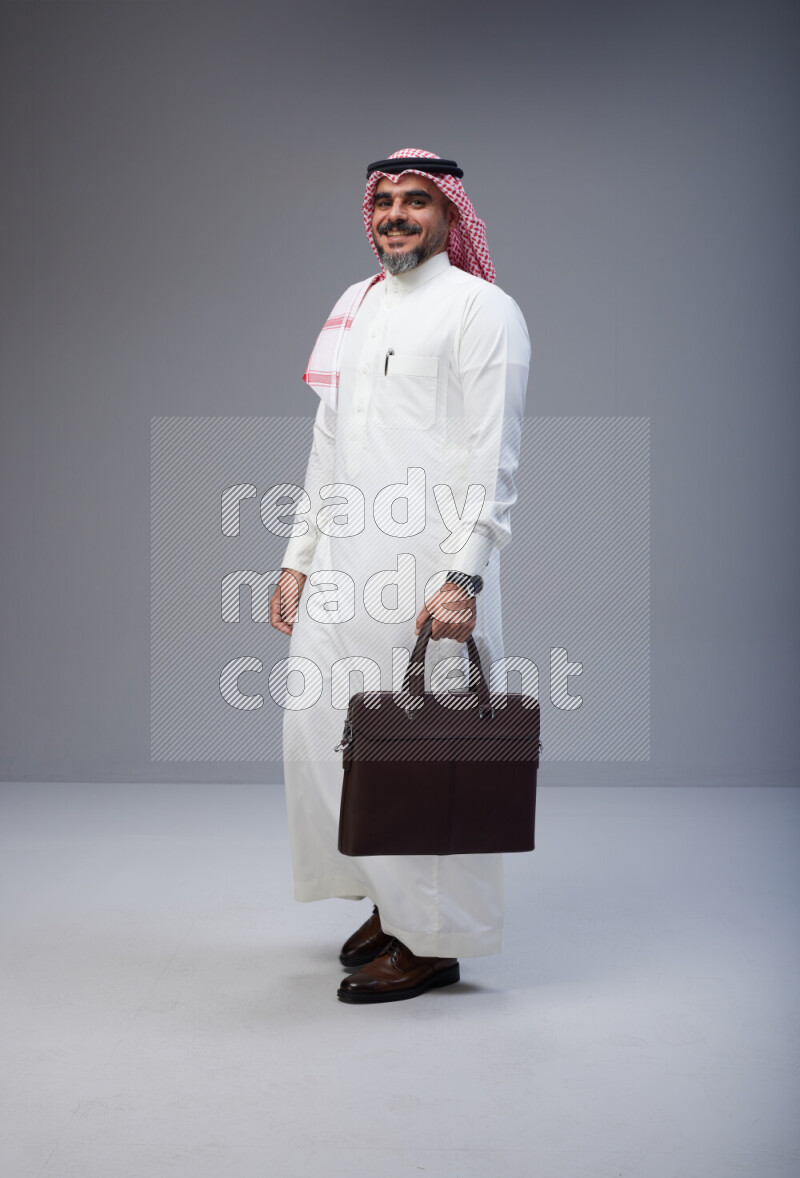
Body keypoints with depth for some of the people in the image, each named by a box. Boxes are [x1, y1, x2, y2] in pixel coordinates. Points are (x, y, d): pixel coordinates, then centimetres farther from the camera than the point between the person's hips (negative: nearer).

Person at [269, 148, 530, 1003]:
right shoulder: (353, 307, 20)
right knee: (319, 731, 9)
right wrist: (298, 558, 17)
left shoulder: (482, 309, -2)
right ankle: (386, 900, 26)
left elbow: (492, 459, -10)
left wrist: (463, 577, -19)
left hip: (427, 568, -7)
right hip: (342, 564, 7)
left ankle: (433, 939, 9)